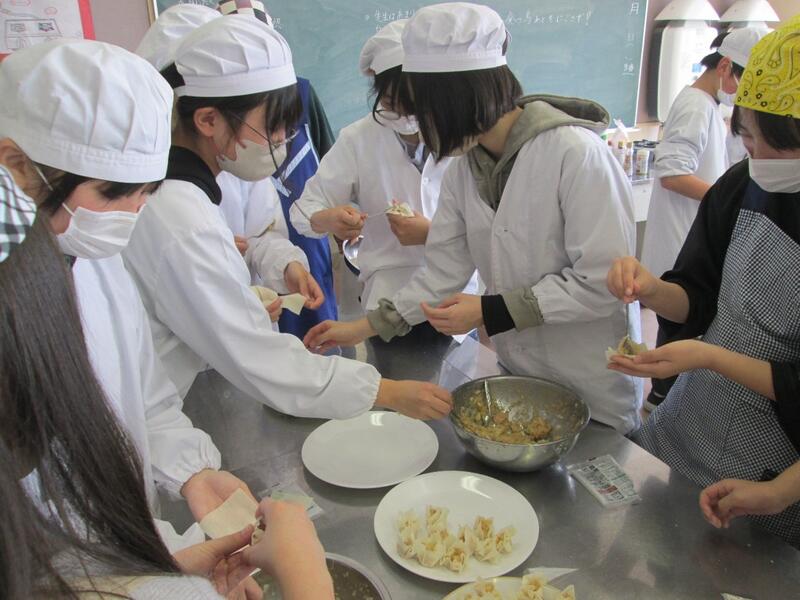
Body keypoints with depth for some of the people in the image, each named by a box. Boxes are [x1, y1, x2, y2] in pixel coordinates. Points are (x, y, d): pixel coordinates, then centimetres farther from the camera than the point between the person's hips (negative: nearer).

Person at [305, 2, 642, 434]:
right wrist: (368, 327, -1)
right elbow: (443, 269, 2)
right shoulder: (465, 169, -2)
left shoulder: (576, 154, -24)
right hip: (518, 375, 6)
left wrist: (490, 312, -23)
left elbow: (603, 282, -24)